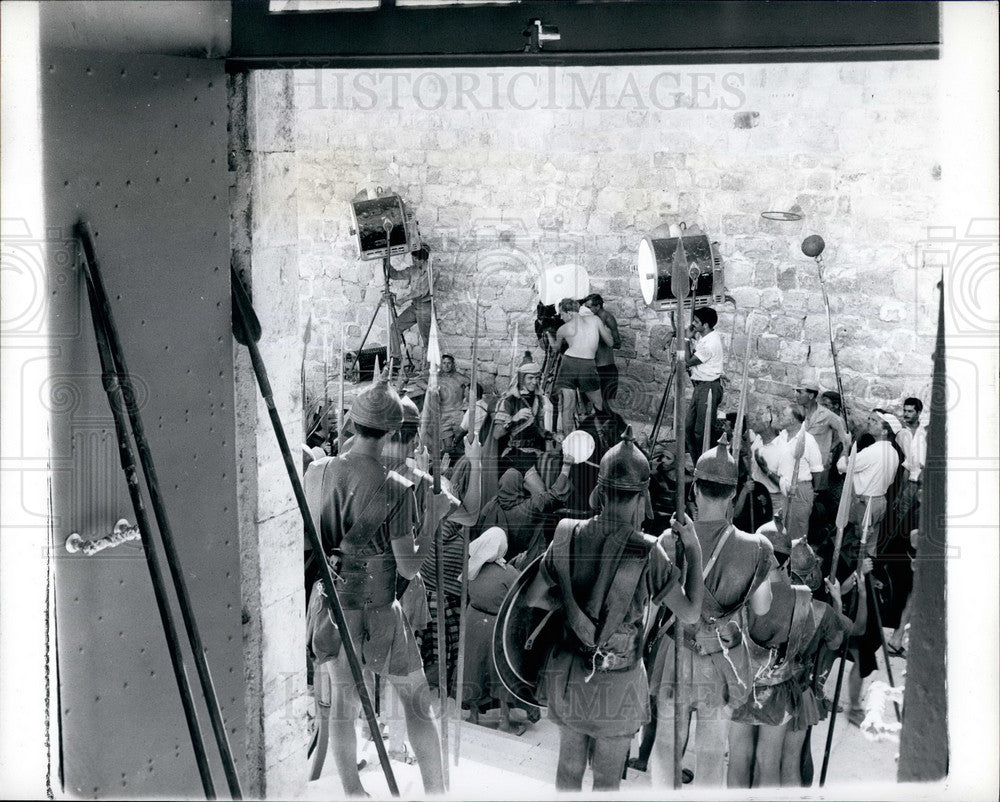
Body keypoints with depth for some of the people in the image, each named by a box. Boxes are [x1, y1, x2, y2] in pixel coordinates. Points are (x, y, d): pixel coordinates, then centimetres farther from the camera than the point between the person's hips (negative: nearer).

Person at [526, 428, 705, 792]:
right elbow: (691, 612, -14)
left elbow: (534, 597, -2)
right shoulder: (649, 553, -21)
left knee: (569, 766, 22)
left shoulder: (569, 537, -11)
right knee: (607, 778, 16)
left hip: (568, 675, 3)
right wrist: (694, 550, -6)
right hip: (616, 683, -3)